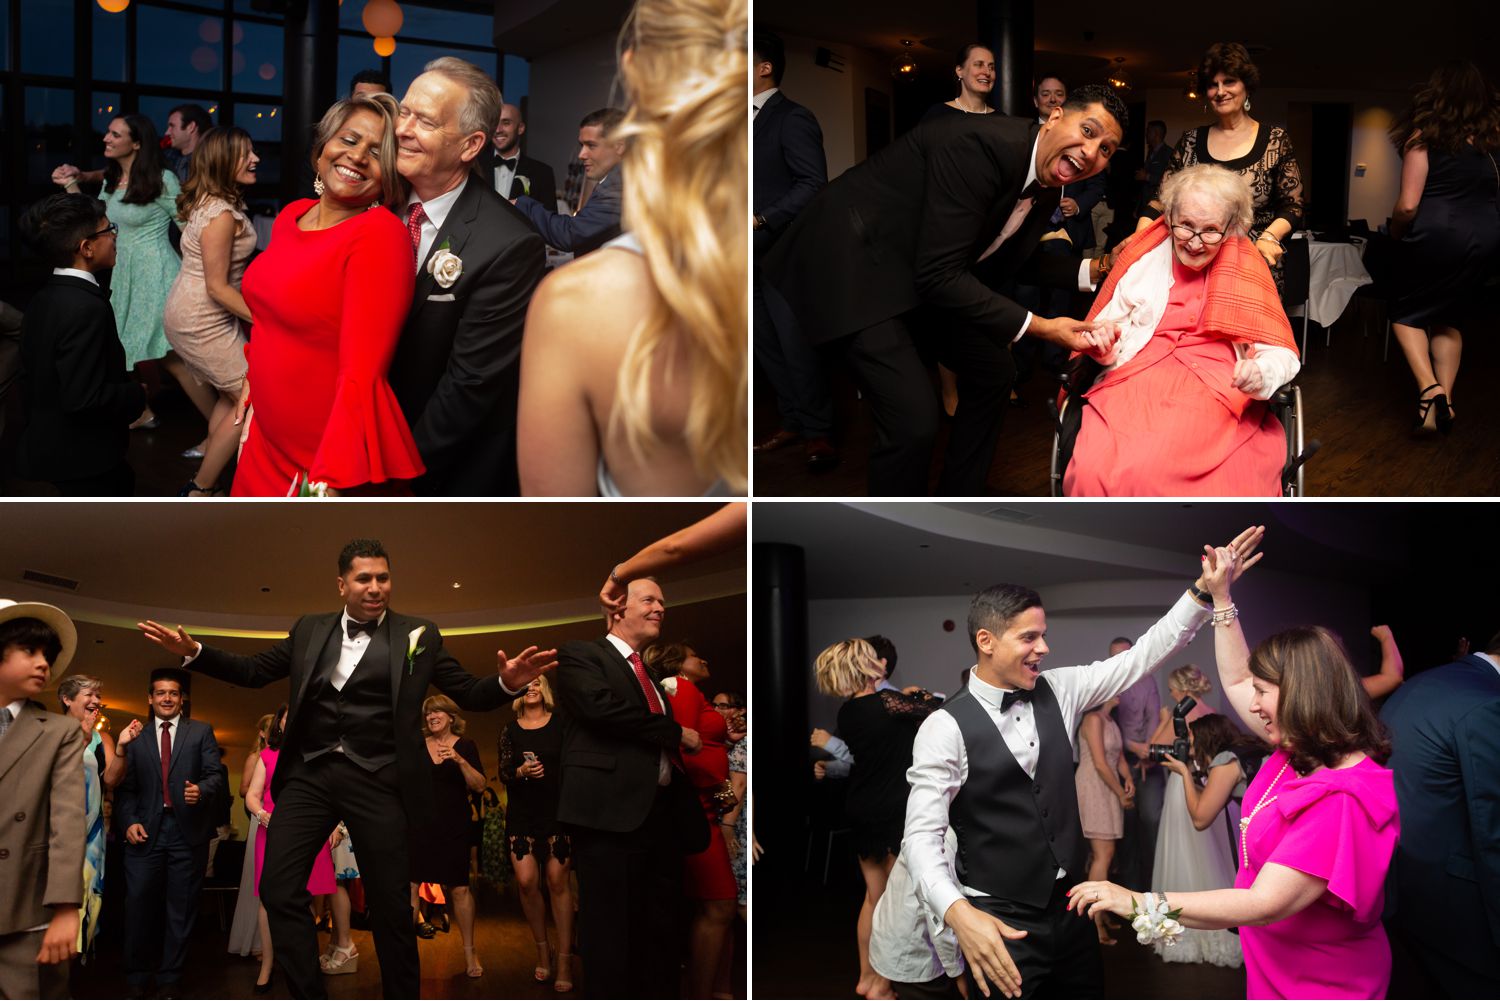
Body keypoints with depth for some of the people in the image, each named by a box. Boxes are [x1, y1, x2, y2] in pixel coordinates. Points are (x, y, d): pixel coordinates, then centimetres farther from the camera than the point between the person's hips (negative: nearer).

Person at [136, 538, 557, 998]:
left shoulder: (418, 634, 4)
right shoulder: (310, 629, 12)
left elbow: (469, 694, 3)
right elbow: (254, 671, 17)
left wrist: (507, 682, -19)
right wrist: (193, 651, 4)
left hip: (376, 780, -2)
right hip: (309, 774, 3)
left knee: (390, 902, 3)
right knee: (279, 888, -4)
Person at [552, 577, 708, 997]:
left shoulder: (652, 674, 26)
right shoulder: (580, 654, 3)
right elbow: (602, 706, -16)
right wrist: (677, 734, -8)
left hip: (662, 811, 8)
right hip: (611, 810, -8)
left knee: (662, 930, 9)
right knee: (611, 930, -6)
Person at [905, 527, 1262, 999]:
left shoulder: (1057, 691, 4)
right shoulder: (946, 728, -15)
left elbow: (1141, 657, 6)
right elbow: (923, 837, -19)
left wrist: (1206, 590, -4)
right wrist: (958, 913, -35)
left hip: (1070, 906, 7)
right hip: (1000, 924, -6)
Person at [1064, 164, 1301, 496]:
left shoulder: (1245, 269, 10)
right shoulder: (1144, 256, 13)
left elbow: (1282, 354, 4)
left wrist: (1260, 373, -19)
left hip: (1216, 392, -1)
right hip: (1135, 383, 2)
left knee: (1147, 469, -35)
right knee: (1094, 471, -32)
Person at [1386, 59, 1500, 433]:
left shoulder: (1424, 136, -8)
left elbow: (1408, 205, -12)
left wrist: (1395, 233, 6)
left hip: (1435, 234, -4)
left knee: (1407, 313, 15)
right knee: (1449, 318, 22)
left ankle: (1430, 388, -6)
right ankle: (1445, 398, 12)